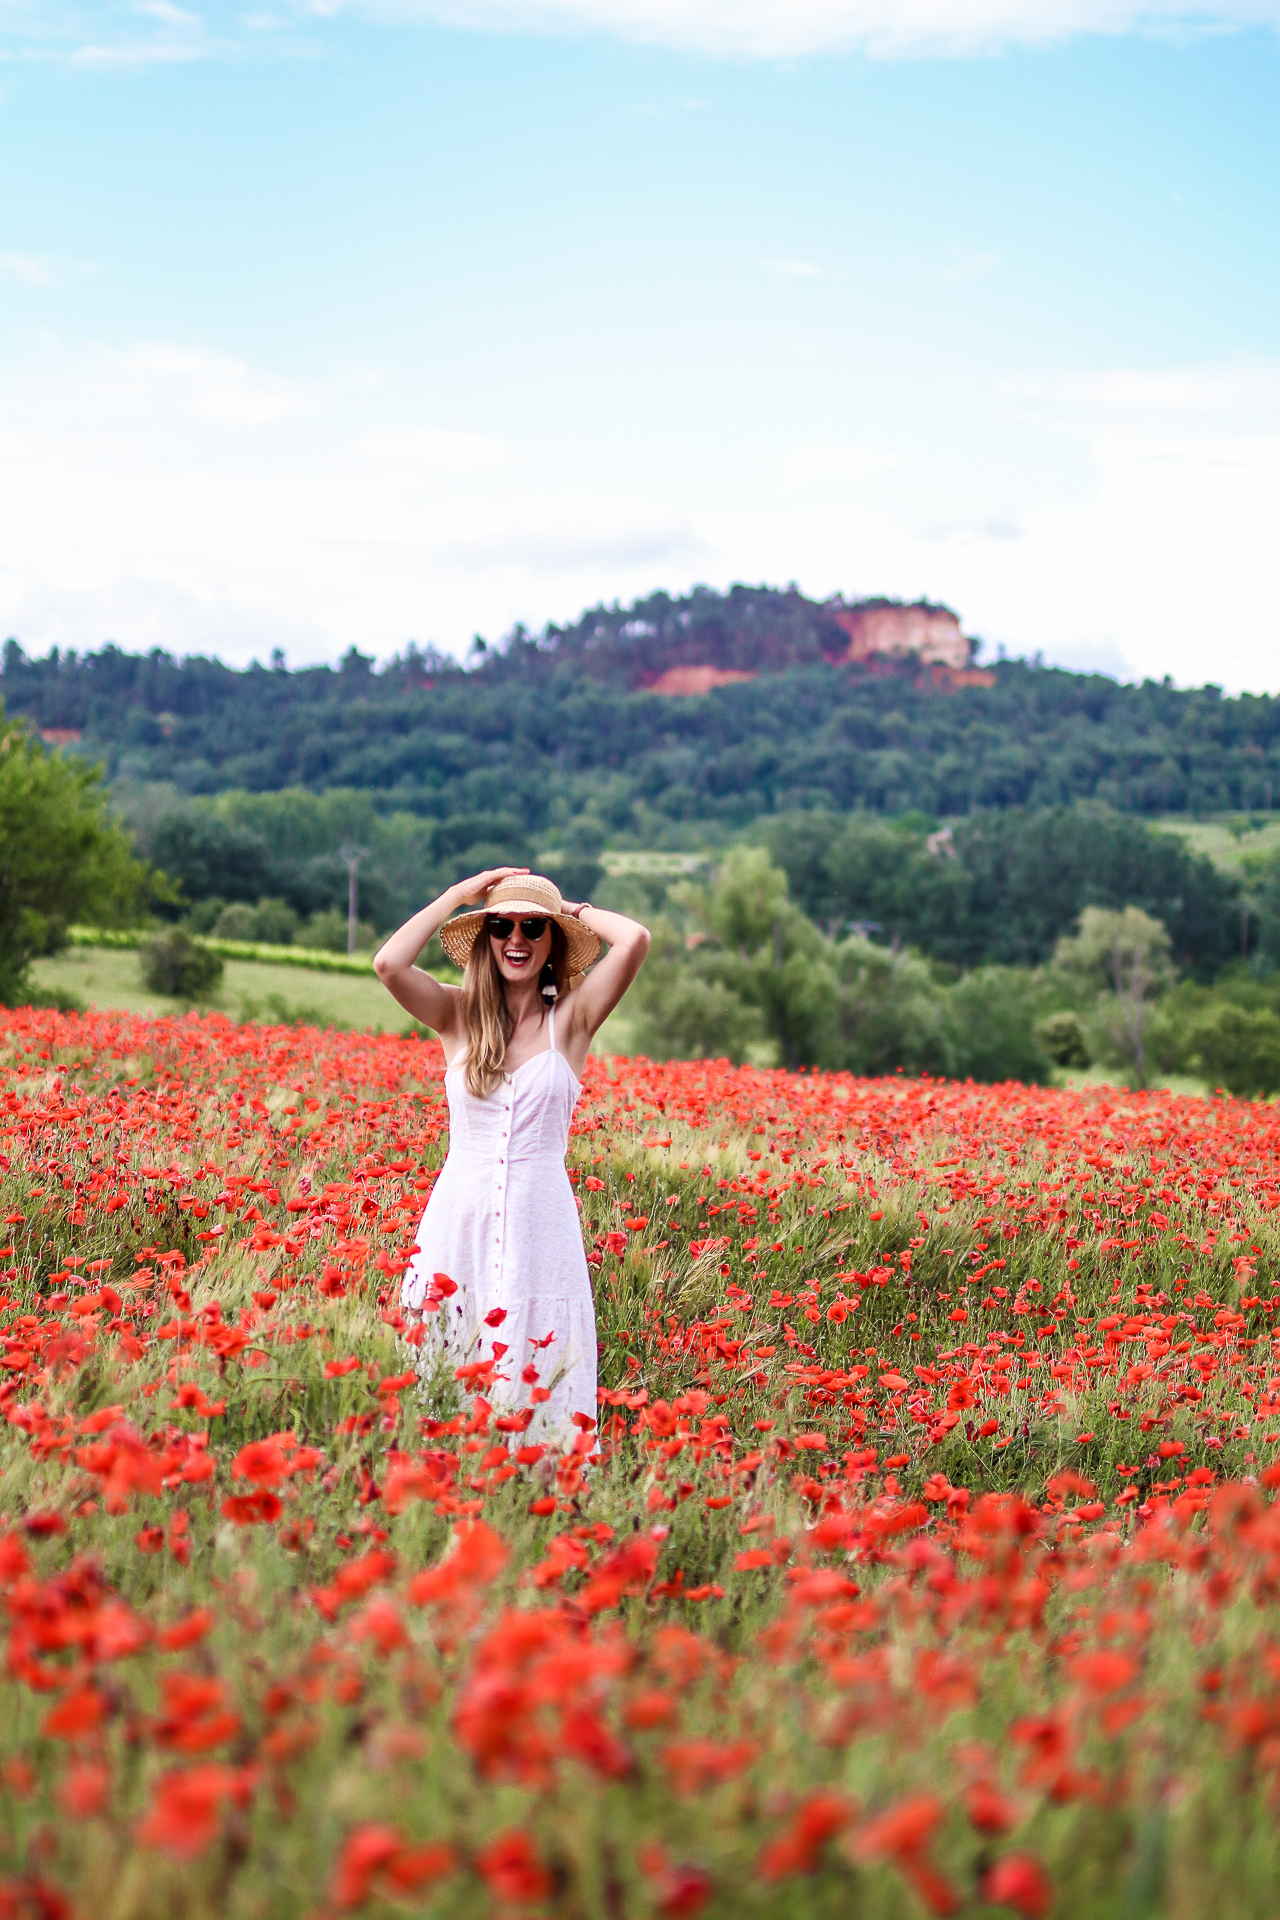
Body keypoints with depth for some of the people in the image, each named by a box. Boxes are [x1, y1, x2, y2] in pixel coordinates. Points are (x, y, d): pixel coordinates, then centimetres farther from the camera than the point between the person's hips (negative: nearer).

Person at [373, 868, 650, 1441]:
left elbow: (634, 940, -14)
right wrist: (459, 894, -2)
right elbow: (388, 964, -13)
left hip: (540, 1226, -1)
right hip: (458, 1221, 1)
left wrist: (574, 909, 4)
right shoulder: (457, 1014, 5)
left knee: (539, 1384, 0)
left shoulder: (571, 1018, 1)